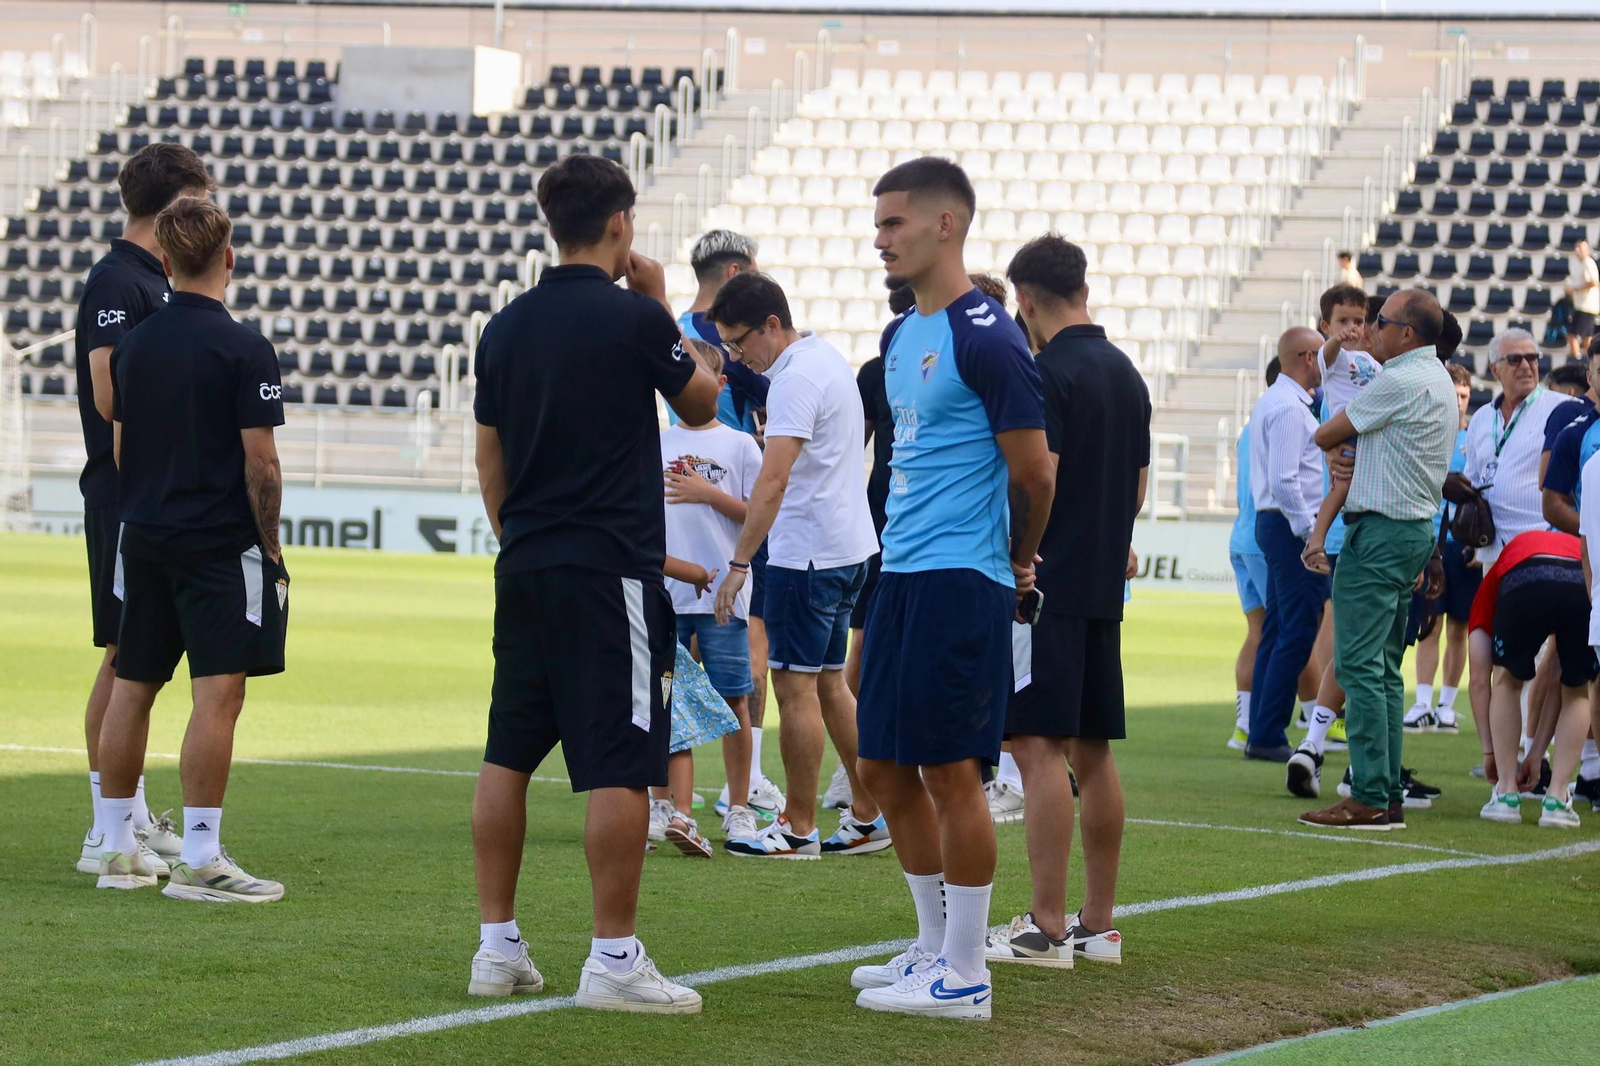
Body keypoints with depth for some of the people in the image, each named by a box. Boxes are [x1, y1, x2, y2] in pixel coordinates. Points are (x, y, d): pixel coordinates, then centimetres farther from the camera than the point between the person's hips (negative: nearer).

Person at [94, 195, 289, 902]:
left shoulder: (134, 344, 7)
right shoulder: (245, 351, -11)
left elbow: (120, 448, 13)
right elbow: (260, 460, -12)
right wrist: (270, 545, -3)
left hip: (142, 542, 7)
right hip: (221, 544, -7)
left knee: (131, 688, 12)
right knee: (218, 693, -8)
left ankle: (117, 850, 18)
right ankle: (200, 859, -13)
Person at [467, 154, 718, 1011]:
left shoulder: (506, 326, 9)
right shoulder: (634, 318, -9)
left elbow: (490, 460, 15)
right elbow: (703, 406, 7)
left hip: (524, 570, 7)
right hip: (612, 570, -7)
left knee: (507, 757, 10)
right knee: (620, 768, -5)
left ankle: (498, 945, 13)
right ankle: (613, 960, -6)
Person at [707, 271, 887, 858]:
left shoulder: (796, 379, -19)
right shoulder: (827, 358, 12)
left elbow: (773, 480, -26)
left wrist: (738, 563, -28)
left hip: (806, 555, -10)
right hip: (848, 545, 10)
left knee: (795, 684, -3)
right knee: (828, 682, 14)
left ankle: (799, 827, 2)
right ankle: (868, 816, 16)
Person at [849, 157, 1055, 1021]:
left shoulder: (986, 339, -12)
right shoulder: (900, 337, 15)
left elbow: (1034, 474, -9)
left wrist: (1018, 567, 5)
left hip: (959, 583, -9)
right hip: (900, 576, 9)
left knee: (951, 771, -5)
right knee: (886, 769, 11)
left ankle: (963, 976, 1)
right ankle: (934, 947, 23)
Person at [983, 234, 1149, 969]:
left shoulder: (1049, 372, -12)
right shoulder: (1126, 374, 13)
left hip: (1048, 584, -8)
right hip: (1104, 587, 8)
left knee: (1039, 746, -9)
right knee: (1092, 752, 11)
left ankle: (1046, 929, -13)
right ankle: (1097, 924, 13)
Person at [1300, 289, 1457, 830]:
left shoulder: (1401, 383, -16)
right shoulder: (1437, 380, 18)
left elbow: (1325, 434, -7)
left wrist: (1332, 443, 16)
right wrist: (1339, 453, -3)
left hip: (1380, 532, -10)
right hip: (1416, 528, 10)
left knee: (1359, 664, -10)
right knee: (1385, 669, 12)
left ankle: (1370, 798, -12)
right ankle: (1390, 795, 11)